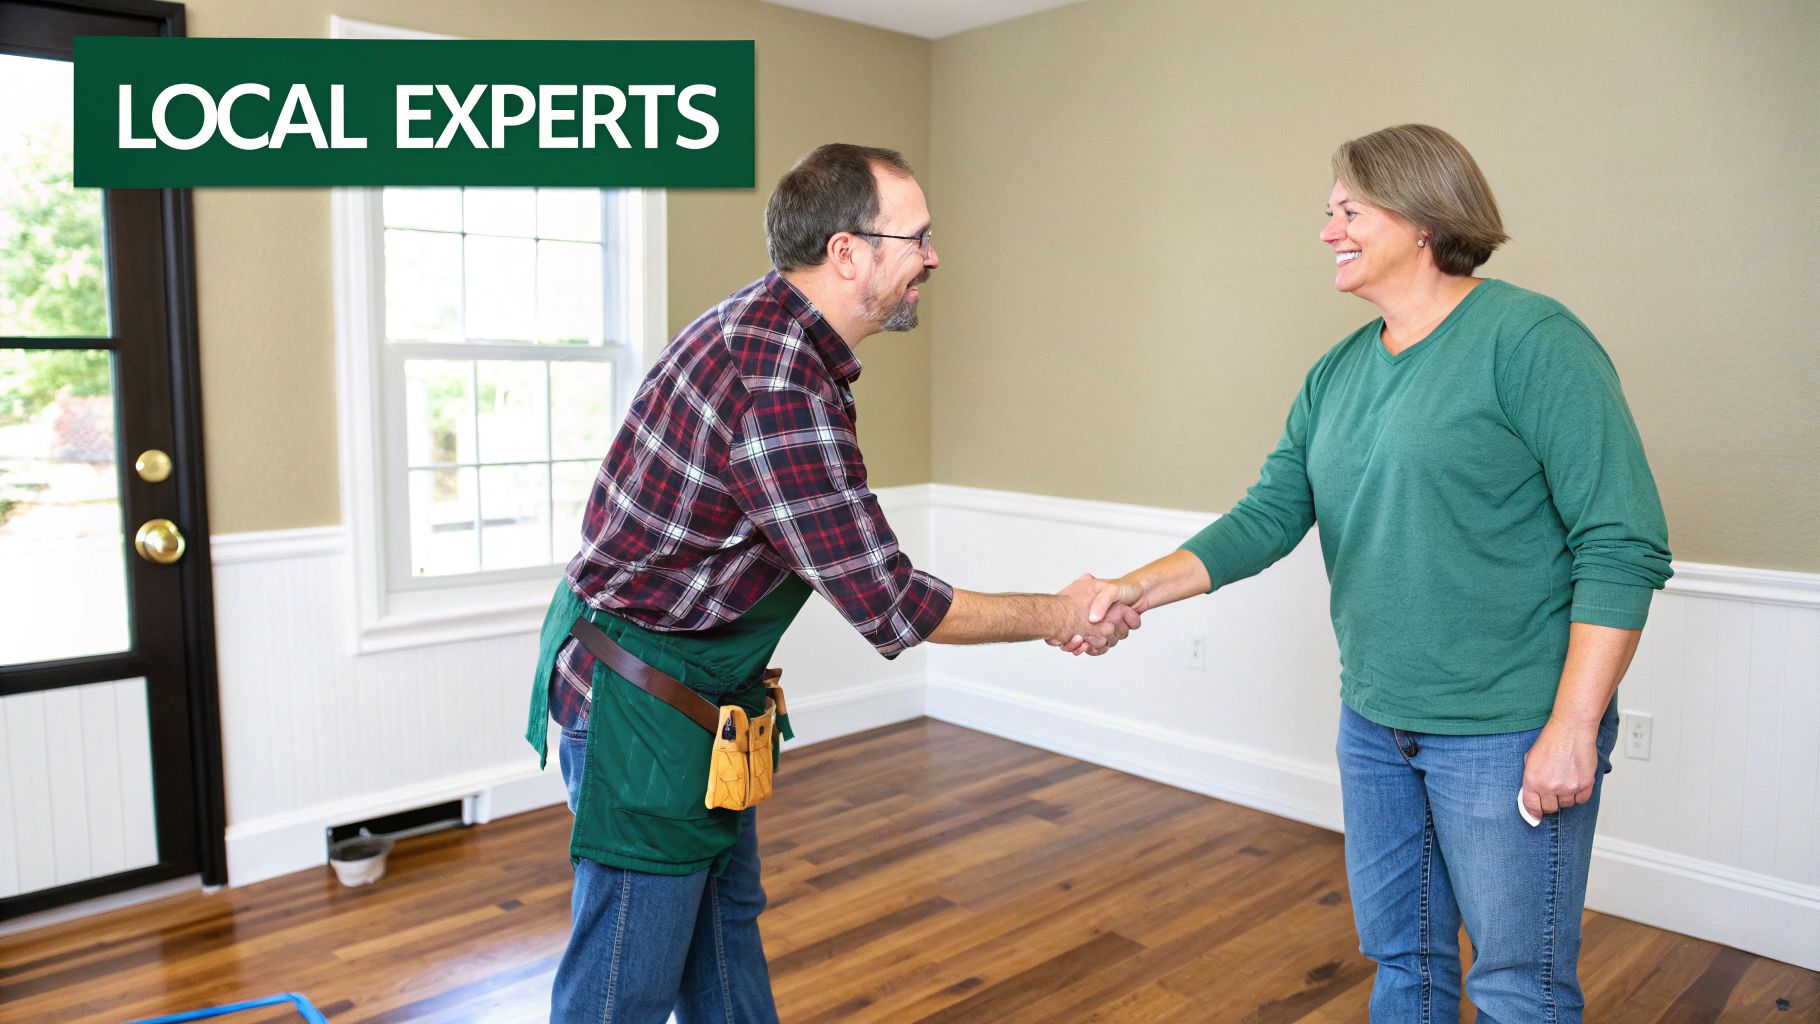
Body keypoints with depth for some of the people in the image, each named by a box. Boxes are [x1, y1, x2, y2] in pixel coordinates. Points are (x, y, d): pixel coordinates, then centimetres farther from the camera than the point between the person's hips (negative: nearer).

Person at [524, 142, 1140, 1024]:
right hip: (642, 701, -10)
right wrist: (1059, 615, -11)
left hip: (699, 679, 10)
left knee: (725, 919, 24)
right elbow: (891, 606, -25)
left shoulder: (763, 319, 2)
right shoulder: (781, 396, -31)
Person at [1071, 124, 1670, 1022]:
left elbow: (1624, 548, -16)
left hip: (1508, 735, -6)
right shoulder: (1336, 375, 8)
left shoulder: (1530, 339, -13)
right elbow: (1270, 515, 2)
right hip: (1373, 724, 7)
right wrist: (1141, 588, -11)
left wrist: (1573, 727, -19)